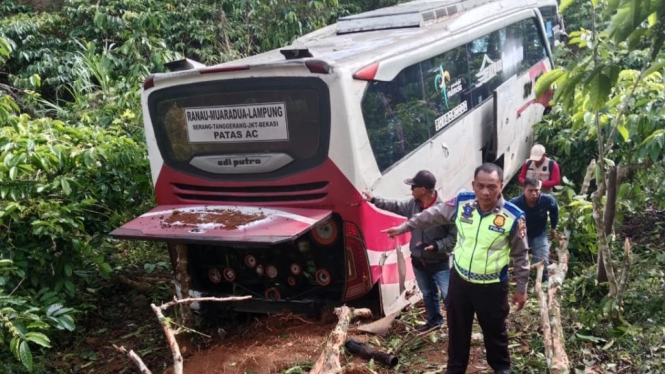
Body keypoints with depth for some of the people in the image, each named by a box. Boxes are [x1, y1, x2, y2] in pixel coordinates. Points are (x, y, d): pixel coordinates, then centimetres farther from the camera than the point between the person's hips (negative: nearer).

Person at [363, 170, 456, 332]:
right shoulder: (413, 204, -5)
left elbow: (454, 237, -22)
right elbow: (396, 206, 14)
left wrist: (436, 246, -31)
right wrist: (374, 200, 17)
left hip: (440, 264, -7)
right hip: (418, 262, 7)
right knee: (428, 294, 25)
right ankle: (435, 320, 45)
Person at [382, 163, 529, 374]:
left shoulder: (513, 217, -18)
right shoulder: (462, 203, -11)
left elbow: (520, 255, -6)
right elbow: (432, 215, 6)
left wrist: (521, 289, 0)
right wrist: (403, 227, 12)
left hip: (492, 287, -3)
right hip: (459, 279, 3)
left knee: (495, 331, 18)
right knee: (457, 328, 19)